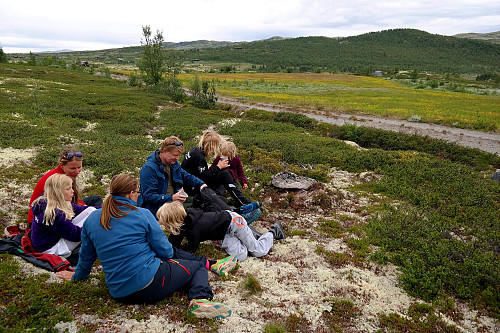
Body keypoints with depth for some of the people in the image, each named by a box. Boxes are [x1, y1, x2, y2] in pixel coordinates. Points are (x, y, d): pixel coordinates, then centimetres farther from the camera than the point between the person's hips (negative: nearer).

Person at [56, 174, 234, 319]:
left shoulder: (91, 220, 3)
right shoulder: (142, 214, -11)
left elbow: (86, 255, 16)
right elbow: (165, 251, -6)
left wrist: (77, 275, 36)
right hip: (150, 286, -7)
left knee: (175, 254, 28)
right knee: (198, 266, 13)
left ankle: (211, 264, 36)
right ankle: (200, 299, -15)